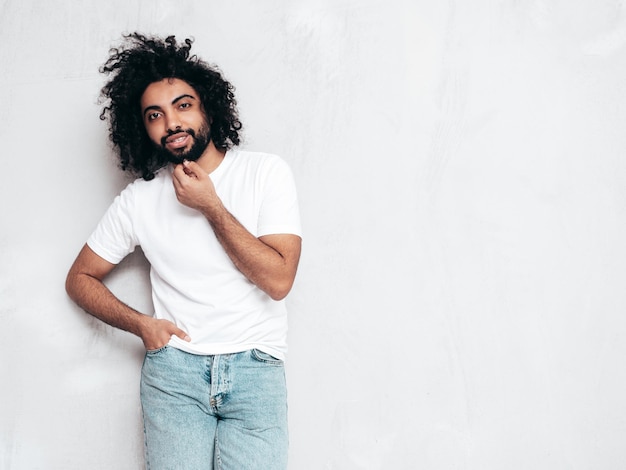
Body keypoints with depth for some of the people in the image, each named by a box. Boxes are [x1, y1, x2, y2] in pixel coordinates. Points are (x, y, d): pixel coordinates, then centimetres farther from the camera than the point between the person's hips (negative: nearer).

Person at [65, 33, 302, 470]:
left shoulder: (266, 172, 0)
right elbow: (80, 278, 16)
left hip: (255, 367, -1)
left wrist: (210, 206, -10)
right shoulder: (138, 200, 6)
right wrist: (141, 324, 0)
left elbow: (278, 279, -9)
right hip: (173, 368, 1)